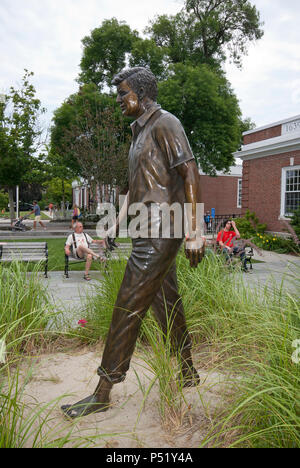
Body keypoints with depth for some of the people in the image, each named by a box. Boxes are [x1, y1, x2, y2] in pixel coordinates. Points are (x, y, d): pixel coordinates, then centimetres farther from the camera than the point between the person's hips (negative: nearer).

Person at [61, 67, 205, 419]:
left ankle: (103, 392, 3)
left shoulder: (165, 123, -6)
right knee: (165, 303, 14)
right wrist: (116, 224, 18)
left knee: (128, 307, -8)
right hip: (149, 231, 10)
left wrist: (194, 232, -22)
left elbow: (190, 174, -16)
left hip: (160, 231, -10)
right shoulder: (139, 132, 22)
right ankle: (188, 373, 30)